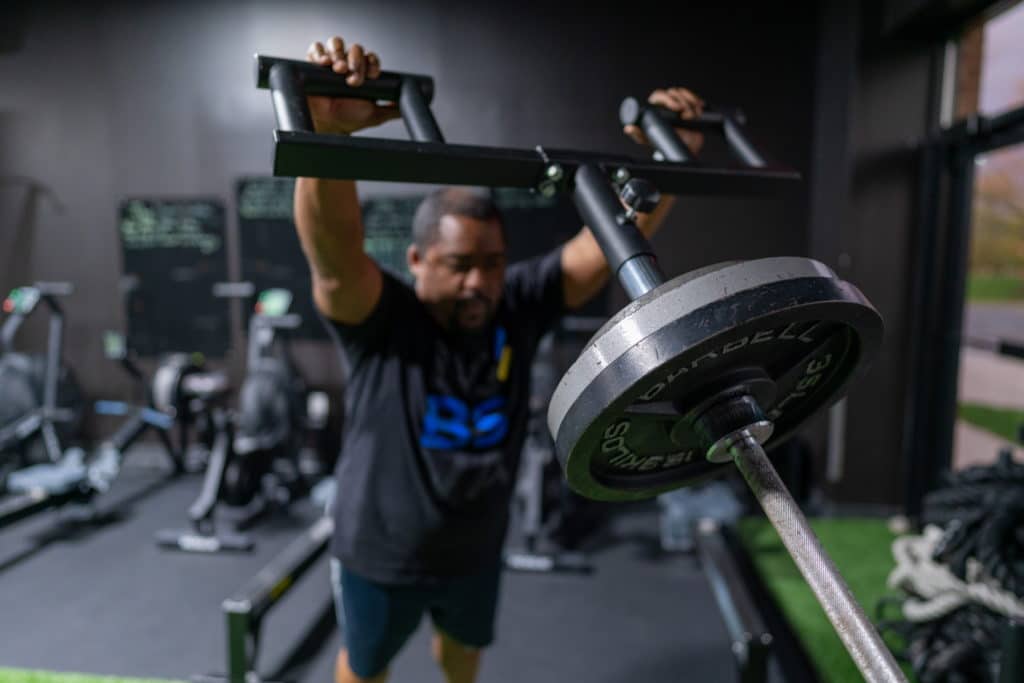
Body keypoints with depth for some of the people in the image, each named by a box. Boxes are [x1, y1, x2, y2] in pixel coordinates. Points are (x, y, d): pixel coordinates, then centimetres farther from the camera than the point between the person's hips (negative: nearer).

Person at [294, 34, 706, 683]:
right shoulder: (381, 321, -26)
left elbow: (610, 243, -20)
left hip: (476, 548, 3)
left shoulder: (520, 306, -16)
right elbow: (333, 249, -44)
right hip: (382, 555, -3)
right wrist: (328, 130, -60)